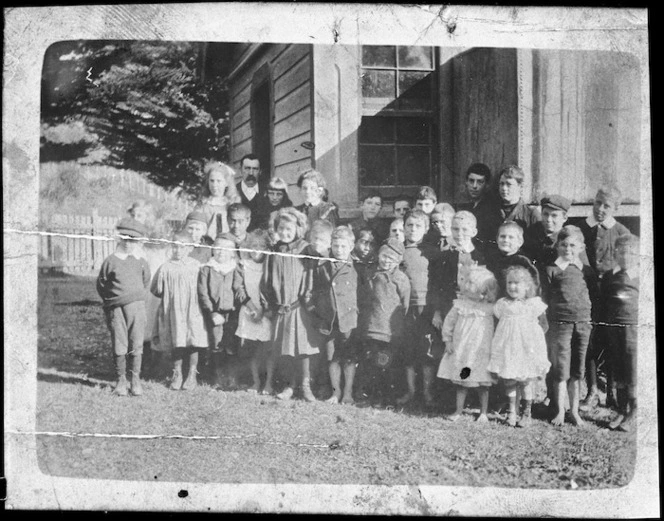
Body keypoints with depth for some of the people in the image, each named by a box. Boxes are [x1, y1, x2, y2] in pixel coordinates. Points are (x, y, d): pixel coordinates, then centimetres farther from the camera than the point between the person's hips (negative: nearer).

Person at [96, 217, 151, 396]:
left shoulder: (140, 261, 6)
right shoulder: (110, 261, 0)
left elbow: (146, 280, 21)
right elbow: (101, 285, 10)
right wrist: (110, 301, 9)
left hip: (136, 305, 2)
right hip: (116, 308, -1)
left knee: (136, 344, 0)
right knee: (119, 345, 2)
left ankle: (136, 380, 9)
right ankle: (121, 380, 13)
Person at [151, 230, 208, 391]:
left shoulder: (196, 266, -2)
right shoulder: (166, 268, -2)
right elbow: (156, 290, 4)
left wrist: (192, 298, -2)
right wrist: (170, 297, 4)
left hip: (192, 311, 0)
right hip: (173, 312, 0)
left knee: (193, 343, 3)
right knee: (176, 343, 7)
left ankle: (192, 375, 16)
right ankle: (177, 374, 20)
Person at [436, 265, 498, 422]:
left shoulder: (489, 308, -4)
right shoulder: (459, 305, 0)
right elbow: (448, 322, 5)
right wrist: (447, 341, 0)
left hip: (480, 351, -2)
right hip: (460, 349, 2)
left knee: (482, 383, 5)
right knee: (460, 382, 9)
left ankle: (483, 413, 19)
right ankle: (458, 411, 20)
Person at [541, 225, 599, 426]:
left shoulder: (587, 271, 9)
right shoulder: (552, 270, -2)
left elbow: (594, 296, 15)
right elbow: (545, 298, -1)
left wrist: (589, 316, 4)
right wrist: (549, 316, -9)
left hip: (583, 324, 4)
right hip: (560, 323, -3)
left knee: (576, 370, 10)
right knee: (561, 370, 0)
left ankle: (574, 411, 20)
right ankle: (560, 411, 10)